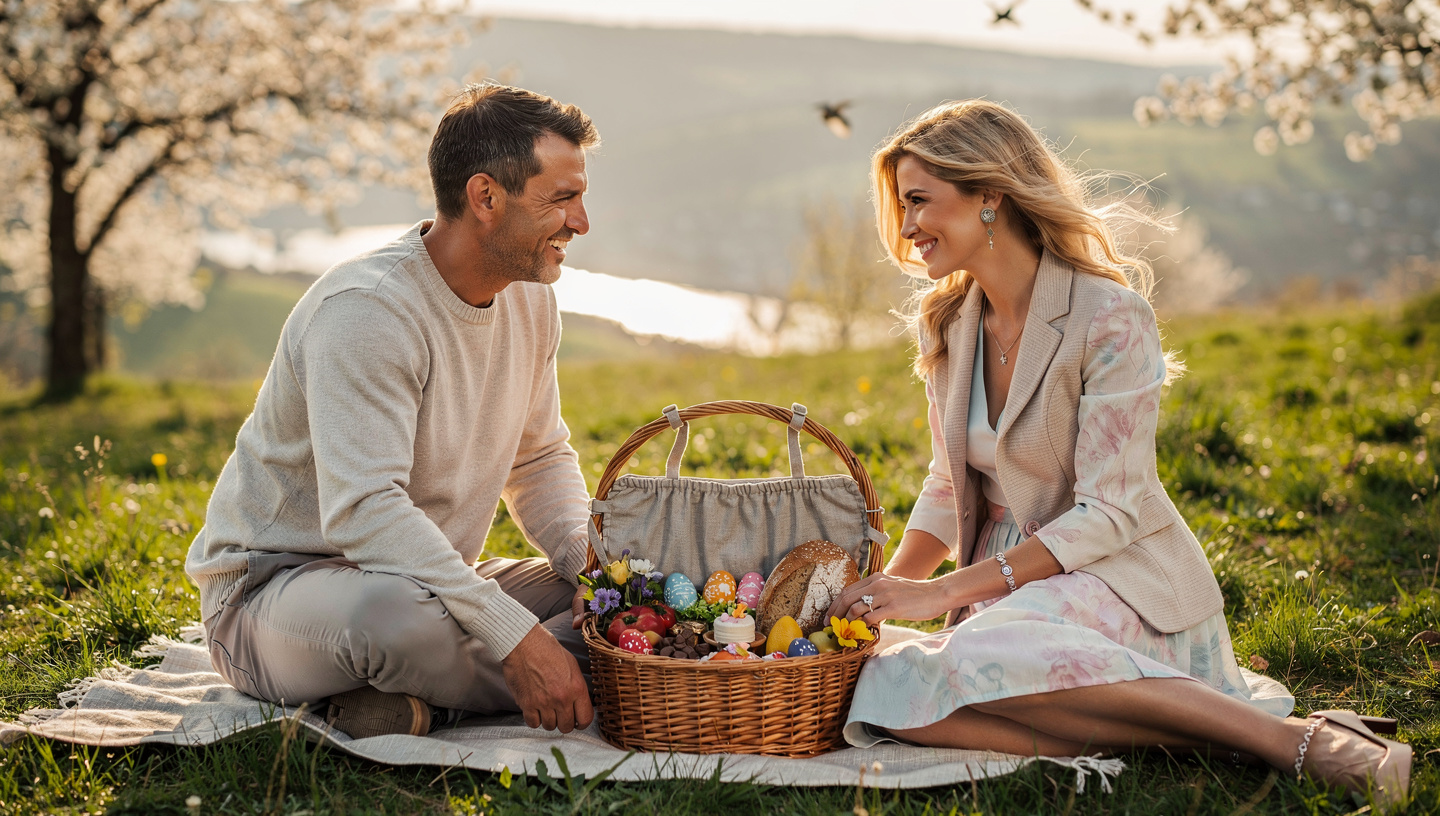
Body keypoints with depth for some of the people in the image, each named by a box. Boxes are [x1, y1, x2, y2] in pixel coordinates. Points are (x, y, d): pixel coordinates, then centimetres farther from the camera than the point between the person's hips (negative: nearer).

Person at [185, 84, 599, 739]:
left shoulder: (529, 299, 3)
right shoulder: (365, 309, -25)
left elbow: (540, 459, 14)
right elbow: (364, 512, -34)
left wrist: (591, 560, -7)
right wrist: (515, 637, -37)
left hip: (434, 579, 8)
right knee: (398, 611, -42)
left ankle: (418, 704, -14)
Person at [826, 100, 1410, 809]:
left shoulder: (1110, 317, -14)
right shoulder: (944, 323, 8)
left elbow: (1108, 515, -17)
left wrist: (942, 592, -22)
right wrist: (888, 589, -4)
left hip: (1119, 576, -6)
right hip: (1010, 586, 6)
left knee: (976, 660, -39)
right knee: (888, 697, -27)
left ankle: (1297, 741, -30)